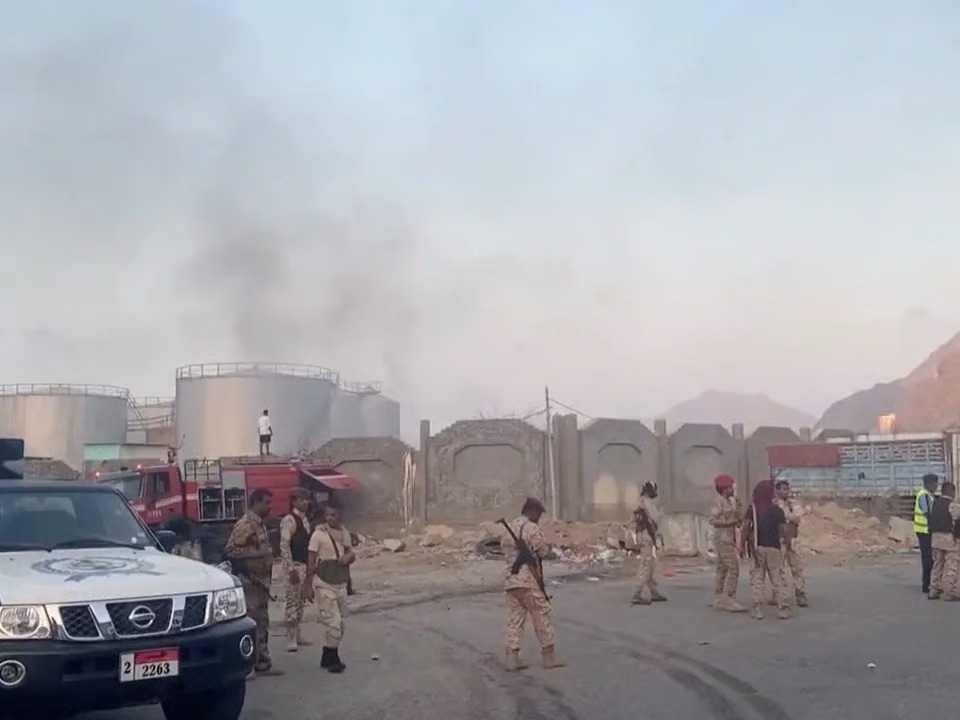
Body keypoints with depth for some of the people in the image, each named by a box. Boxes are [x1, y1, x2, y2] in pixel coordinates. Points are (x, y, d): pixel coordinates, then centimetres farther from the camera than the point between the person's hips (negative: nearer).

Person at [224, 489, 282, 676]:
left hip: (262, 581, 10)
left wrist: (267, 580, 17)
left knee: (262, 625, 13)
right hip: (251, 583, -10)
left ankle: (263, 664, 21)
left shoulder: (259, 524, 14)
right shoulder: (245, 524, -15)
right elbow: (230, 551, -21)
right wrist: (247, 574, -19)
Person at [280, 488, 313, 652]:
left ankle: (297, 635, 22)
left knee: (300, 601, 14)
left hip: (304, 565, 8)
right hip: (294, 565, -8)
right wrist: (291, 569, -22)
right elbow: (284, 545, -19)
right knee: (292, 601, -6)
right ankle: (291, 639, -2)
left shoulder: (305, 519, 13)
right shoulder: (289, 520, -13)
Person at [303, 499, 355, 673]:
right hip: (324, 585, -6)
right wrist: (308, 585, -13)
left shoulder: (344, 532, 7)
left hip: (341, 585, 6)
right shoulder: (319, 534, -12)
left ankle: (329, 659, 25)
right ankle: (332, 660, 6)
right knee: (333, 623, -9)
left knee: (339, 624, 11)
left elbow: (351, 554, 16)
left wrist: (349, 556, -8)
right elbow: (311, 561, -11)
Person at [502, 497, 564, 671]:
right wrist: (547, 547, 11)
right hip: (529, 581, -7)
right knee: (542, 618, 3)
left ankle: (512, 658, 5)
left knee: (514, 619, 8)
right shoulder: (532, 528, -9)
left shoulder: (509, 528, 14)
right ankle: (549, 656, 8)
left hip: (511, 581, 7)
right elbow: (543, 551, -8)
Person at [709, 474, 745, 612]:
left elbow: (735, 519, 15)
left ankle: (717, 599, 18)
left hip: (728, 539, 9)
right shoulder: (720, 502, -13)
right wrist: (731, 522, -23)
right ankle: (730, 601, -12)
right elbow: (713, 520, -22)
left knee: (722, 570, 12)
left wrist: (737, 507, 4)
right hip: (723, 539, -9)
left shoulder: (728, 502, 14)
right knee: (734, 569, -12)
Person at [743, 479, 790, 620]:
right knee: (776, 579, 10)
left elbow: (746, 527, -14)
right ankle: (782, 608, 10)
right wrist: (787, 542, 8)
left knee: (757, 579, 4)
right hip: (774, 548, 0)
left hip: (757, 548, 0)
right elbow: (783, 529, -10)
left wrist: (743, 545, -9)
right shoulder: (777, 510, -3)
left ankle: (758, 609, 0)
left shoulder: (752, 508, -2)